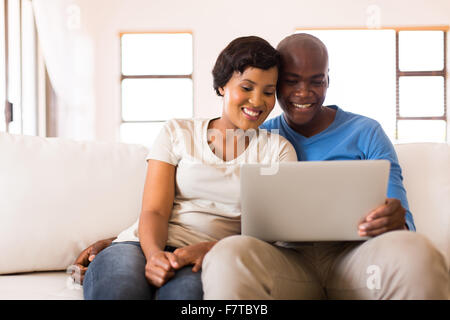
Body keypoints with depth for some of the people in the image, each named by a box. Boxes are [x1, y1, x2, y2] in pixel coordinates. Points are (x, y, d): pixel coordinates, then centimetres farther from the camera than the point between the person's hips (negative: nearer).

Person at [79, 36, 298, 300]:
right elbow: (154, 211, 4)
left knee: (186, 289, -39)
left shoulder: (278, 150, 15)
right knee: (120, 288, -36)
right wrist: (154, 252, -21)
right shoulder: (177, 133, 15)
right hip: (148, 246, 1)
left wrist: (209, 248, -18)